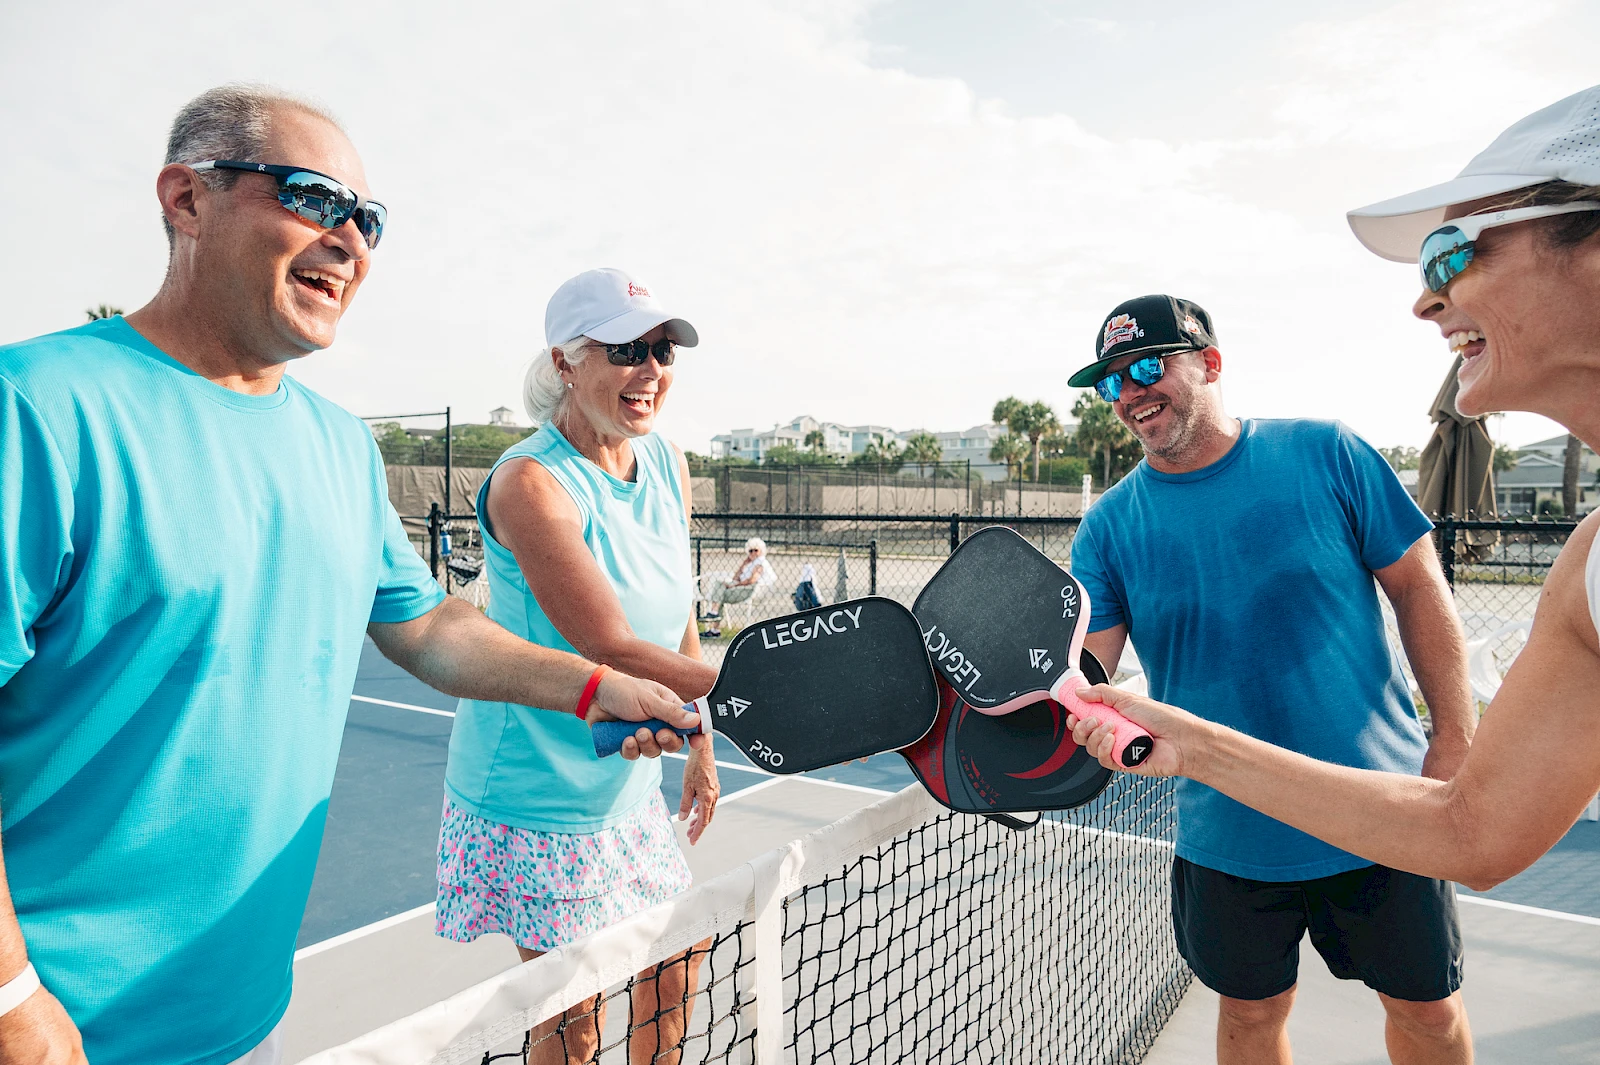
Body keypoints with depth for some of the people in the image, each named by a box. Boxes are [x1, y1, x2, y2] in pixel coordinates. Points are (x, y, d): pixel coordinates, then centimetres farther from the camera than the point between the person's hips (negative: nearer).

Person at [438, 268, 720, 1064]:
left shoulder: (669, 464, 1)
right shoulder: (530, 482, -22)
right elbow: (614, 651, -29)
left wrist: (700, 745, 10)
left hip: (630, 787, 7)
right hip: (536, 797, -7)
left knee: (675, 974, 18)